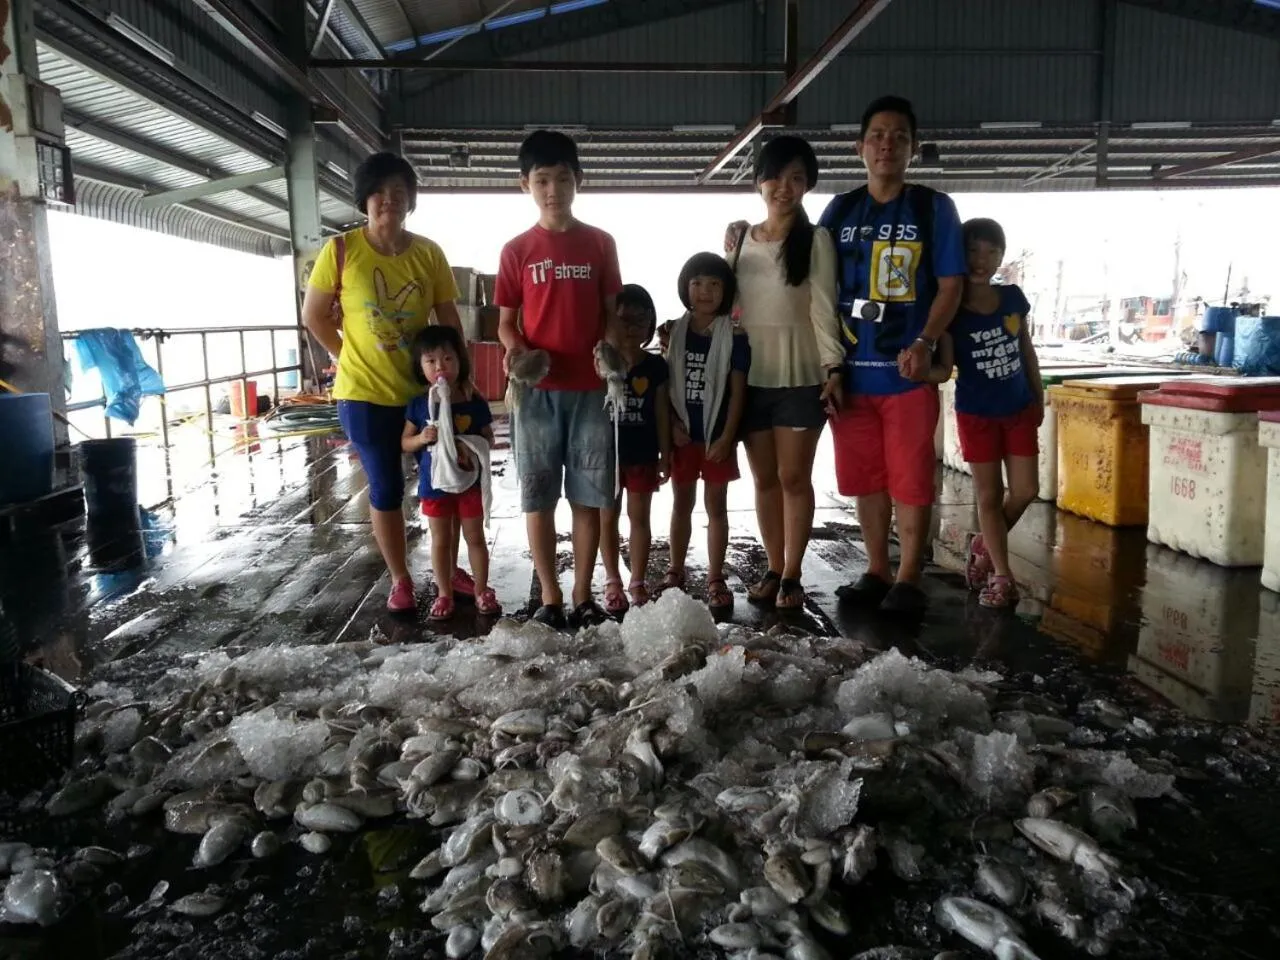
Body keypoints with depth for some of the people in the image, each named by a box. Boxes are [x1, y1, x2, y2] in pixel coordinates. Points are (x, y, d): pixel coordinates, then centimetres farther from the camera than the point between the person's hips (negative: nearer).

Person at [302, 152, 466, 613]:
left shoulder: (430, 253, -1)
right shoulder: (341, 250, -7)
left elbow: (449, 320, 4)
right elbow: (314, 316, -1)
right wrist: (352, 355, 0)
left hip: (425, 390, 3)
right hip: (365, 393, -2)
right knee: (386, 489, 6)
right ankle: (400, 580, 23)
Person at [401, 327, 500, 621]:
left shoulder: (475, 403, -6)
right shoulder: (418, 404, -5)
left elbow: (489, 438, 3)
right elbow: (404, 443, 1)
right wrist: (421, 438, -20)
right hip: (434, 483, 0)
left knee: (475, 537, 10)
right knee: (441, 540, 11)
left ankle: (482, 591, 24)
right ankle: (444, 594, 23)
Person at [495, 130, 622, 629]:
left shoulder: (600, 244, 7)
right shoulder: (517, 251, 5)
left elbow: (613, 312, 8)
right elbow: (506, 321, 8)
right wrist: (514, 349, -14)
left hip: (590, 388, 0)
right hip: (537, 390, 0)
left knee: (588, 496, 5)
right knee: (538, 497, 3)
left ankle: (583, 595, 16)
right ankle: (549, 597, 14)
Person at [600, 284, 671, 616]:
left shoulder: (655, 366, -2)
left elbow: (662, 412, 1)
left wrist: (665, 454, 0)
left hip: (643, 455, 1)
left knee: (639, 516, 8)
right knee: (608, 517, 8)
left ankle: (637, 582, 20)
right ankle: (612, 582, 21)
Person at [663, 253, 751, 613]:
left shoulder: (733, 335, -6)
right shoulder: (675, 332, 2)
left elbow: (738, 390, -7)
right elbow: (665, 384, 4)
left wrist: (726, 437, -12)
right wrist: (672, 424, -7)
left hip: (716, 436, -2)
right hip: (682, 434, 3)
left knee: (716, 505, 6)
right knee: (681, 503, 13)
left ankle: (715, 579, 14)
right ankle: (675, 572, 26)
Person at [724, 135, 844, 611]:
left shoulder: (815, 240, -2)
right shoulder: (739, 237, 10)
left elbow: (824, 307, -8)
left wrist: (834, 366, -17)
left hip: (799, 375, -3)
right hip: (751, 375, 4)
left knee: (794, 477, 1)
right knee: (764, 478, 9)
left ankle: (792, 576, 11)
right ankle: (773, 570, 20)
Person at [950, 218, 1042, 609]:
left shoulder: (1013, 298, 0)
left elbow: (1027, 351, 10)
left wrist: (1039, 398, 12)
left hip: (1019, 408, 4)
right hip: (976, 413, -4)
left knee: (1025, 490, 3)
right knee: (989, 495, 4)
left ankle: (984, 545, 29)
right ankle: (1001, 576, 15)